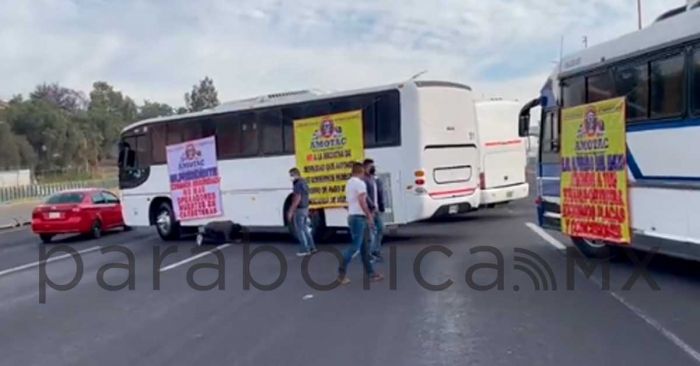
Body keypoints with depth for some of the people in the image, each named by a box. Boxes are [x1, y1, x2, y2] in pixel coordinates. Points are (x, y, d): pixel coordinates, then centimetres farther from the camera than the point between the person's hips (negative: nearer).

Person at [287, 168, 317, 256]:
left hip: (299, 209, -10)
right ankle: (311, 247, 22)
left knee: (300, 230, -2)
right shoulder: (304, 182, 11)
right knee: (305, 229, 17)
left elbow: (297, 199, -23)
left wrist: (291, 211, -21)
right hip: (305, 208, 10)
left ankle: (305, 250, 2)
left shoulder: (298, 184, -19)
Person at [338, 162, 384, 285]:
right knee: (355, 246, -8)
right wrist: (369, 216, -14)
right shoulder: (360, 183, -12)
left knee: (363, 247, 11)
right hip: (358, 217, -9)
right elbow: (362, 201, -19)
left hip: (352, 216, 9)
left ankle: (371, 273, 14)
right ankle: (342, 272, -10)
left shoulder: (349, 183, 16)